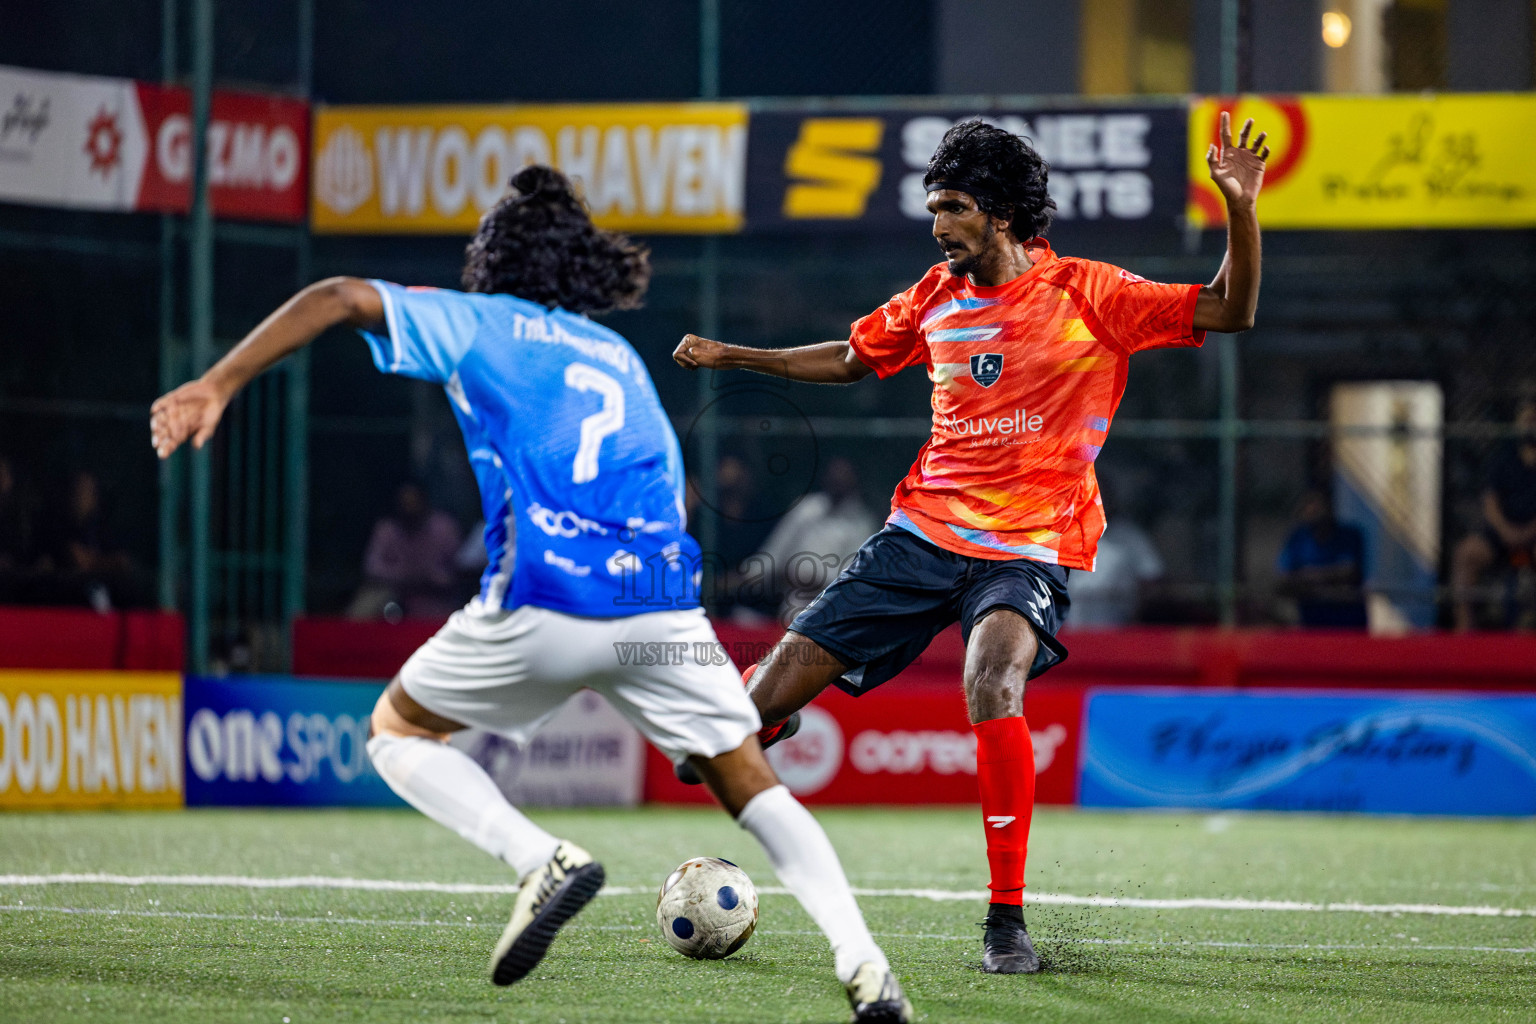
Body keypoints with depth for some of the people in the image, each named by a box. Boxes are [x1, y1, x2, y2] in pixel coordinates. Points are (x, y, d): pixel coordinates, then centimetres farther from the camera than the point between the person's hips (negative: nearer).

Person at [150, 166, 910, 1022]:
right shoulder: (622, 358, 29)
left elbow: (342, 299, 1)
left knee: (399, 729, 18)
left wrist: (217, 385, -2)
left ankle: (545, 859, -5)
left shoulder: (481, 324, 15)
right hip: (664, 600, 4)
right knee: (752, 784, 15)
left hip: (549, 598, -4)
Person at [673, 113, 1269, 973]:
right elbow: (852, 359, 26)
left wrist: (1241, 210, -26)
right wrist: (734, 357, 22)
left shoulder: (1086, 294, -6)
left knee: (992, 687, -34)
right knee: (773, 691, -1)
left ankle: (1007, 921, -23)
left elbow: (1229, 313, -11)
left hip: (1026, 550, -5)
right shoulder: (939, 297, 8)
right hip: (922, 534, 5)